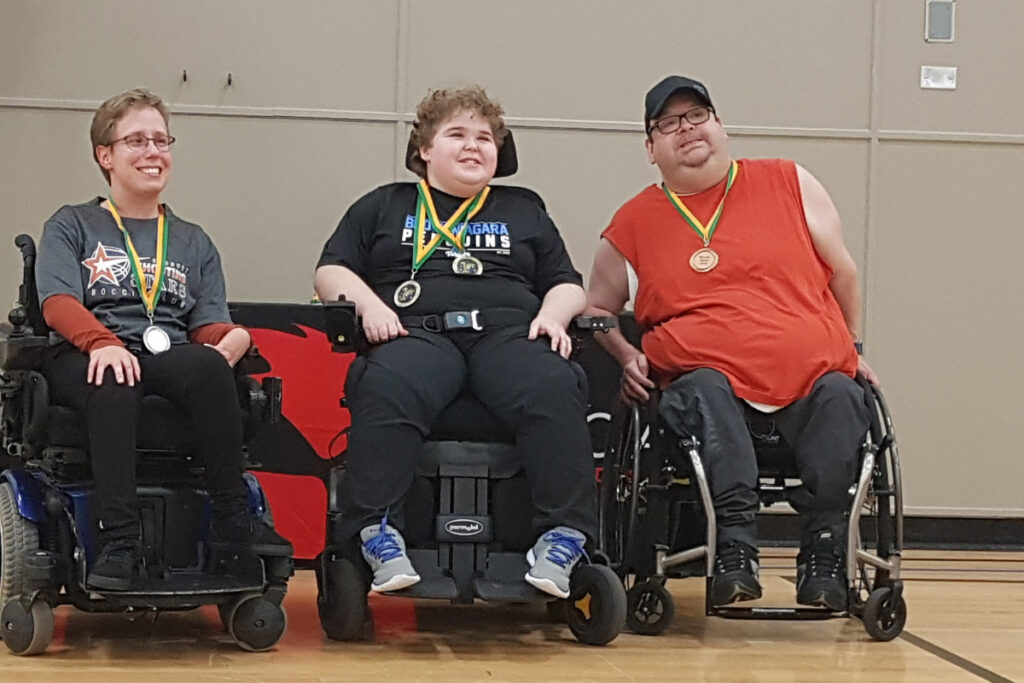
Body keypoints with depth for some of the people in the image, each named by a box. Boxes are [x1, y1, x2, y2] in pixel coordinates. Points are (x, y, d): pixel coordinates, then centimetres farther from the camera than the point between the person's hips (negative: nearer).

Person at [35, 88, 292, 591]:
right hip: (86, 360, -2)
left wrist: (231, 338, -12)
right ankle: (118, 540, -44)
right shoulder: (72, 226, 19)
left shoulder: (193, 243, 28)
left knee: (208, 365, -35)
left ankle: (231, 520, -34)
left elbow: (208, 326, 15)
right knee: (114, 380, -40)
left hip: (170, 358, 2)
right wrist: (104, 343, -22)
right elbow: (58, 302, 0)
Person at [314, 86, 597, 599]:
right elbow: (331, 271, 19)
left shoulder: (524, 211, 32)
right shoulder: (385, 206, 27)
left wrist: (553, 314, 4)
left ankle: (565, 536, -38)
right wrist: (368, 304, -2)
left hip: (509, 331, 1)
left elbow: (567, 284, 28)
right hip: (416, 331, -1)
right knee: (387, 391, -39)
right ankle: (376, 531, -42)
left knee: (554, 389, -35)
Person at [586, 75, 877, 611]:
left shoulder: (788, 184, 15)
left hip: (813, 376, 1)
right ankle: (735, 544, -40)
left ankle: (824, 553, -26)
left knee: (841, 397, -31)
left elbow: (841, 271, 22)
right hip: (704, 378, -1)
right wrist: (627, 356, 7)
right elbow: (596, 308, 25)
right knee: (705, 393, -35)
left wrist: (854, 349, 22)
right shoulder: (633, 225, 15)